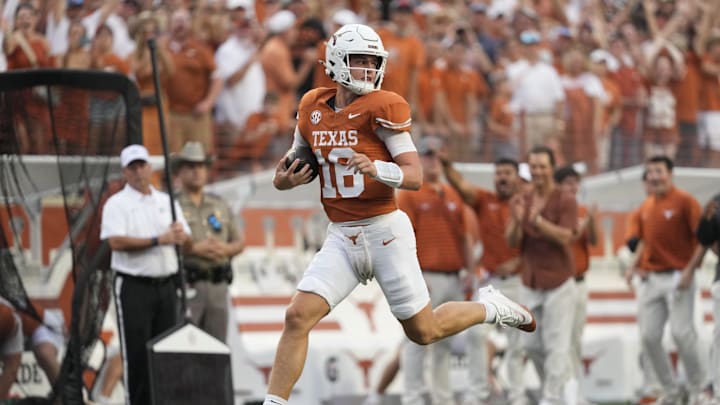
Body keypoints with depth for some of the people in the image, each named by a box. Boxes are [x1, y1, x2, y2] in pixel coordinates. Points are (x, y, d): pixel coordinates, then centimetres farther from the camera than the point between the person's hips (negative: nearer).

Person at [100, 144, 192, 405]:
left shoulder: (167, 202, 15)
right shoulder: (117, 204, -1)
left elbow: (188, 244, 13)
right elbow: (116, 242, -16)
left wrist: (181, 236, -12)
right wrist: (158, 240, -19)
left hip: (166, 285, 5)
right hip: (134, 287, -5)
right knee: (136, 352, -6)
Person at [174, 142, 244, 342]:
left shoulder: (220, 206, 16)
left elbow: (239, 242, 18)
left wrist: (226, 249, -5)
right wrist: (193, 249, -19)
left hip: (218, 286, 5)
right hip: (185, 285, -5)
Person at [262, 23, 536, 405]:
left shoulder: (382, 108, -10)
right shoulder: (312, 107, 5)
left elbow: (415, 175, -13)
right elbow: (302, 165, 20)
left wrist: (377, 168, -32)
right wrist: (284, 180, -3)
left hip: (386, 231, -4)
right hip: (342, 238, 4)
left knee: (424, 331, 8)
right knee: (298, 317, -14)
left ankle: (489, 307, 34)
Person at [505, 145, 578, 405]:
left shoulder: (565, 201, -7)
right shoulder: (520, 201, 7)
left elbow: (565, 237, -18)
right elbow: (512, 241, -1)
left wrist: (537, 219, -30)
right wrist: (517, 220, -22)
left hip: (558, 283, -5)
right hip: (530, 283, 5)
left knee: (557, 344, -8)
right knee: (532, 344, 9)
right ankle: (551, 384, 28)